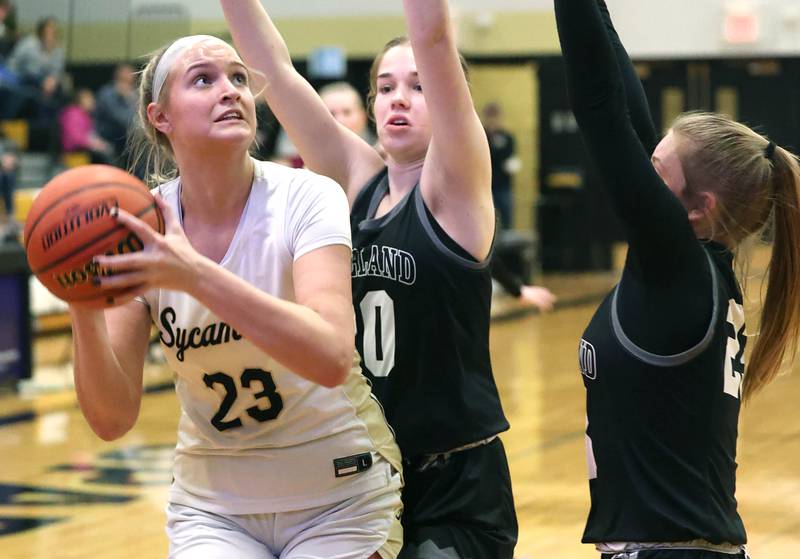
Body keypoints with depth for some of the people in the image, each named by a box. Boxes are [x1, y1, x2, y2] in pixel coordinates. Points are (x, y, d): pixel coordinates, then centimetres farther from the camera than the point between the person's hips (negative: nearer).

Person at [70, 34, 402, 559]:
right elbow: (113, 418, -11)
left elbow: (333, 359, -32)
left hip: (338, 499, -2)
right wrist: (84, 312, -30)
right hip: (212, 507, 2)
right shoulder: (139, 229, -7)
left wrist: (195, 275, -41)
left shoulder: (307, 197, -16)